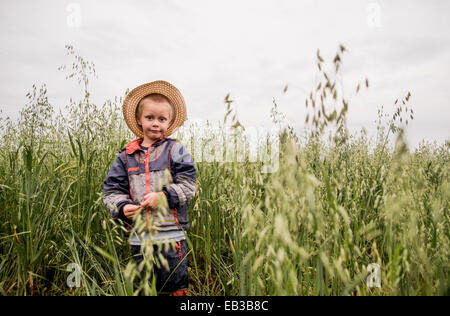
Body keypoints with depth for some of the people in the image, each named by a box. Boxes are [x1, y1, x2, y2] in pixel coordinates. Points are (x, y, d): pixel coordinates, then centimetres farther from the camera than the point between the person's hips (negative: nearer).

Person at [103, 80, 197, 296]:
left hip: (171, 233, -3)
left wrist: (163, 196, -17)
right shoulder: (126, 155, 6)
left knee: (175, 285, 7)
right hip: (139, 236, 3)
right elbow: (112, 189, 8)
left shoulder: (175, 150, -2)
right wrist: (122, 207, -10)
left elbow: (188, 185, -7)